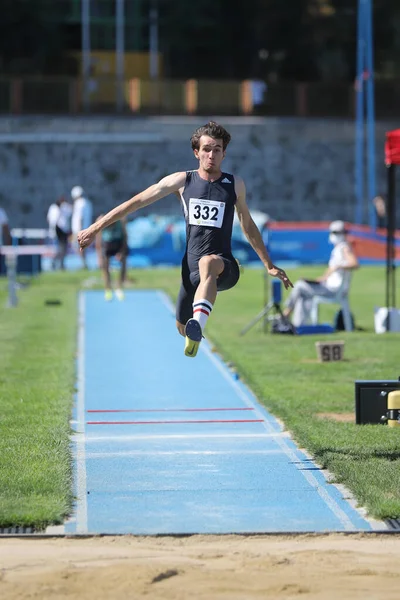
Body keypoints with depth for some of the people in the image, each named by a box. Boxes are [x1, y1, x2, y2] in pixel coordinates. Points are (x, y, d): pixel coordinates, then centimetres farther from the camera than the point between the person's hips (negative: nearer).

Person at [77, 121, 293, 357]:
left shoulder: (235, 185, 5)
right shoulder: (182, 181, 4)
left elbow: (248, 225, 20)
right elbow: (136, 202, 7)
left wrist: (269, 265, 24)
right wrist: (95, 228, 5)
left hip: (224, 267, -3)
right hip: (191, 268, 3)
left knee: (208, 263, -39)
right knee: (182, 327, 13)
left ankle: (198, 327, -58)